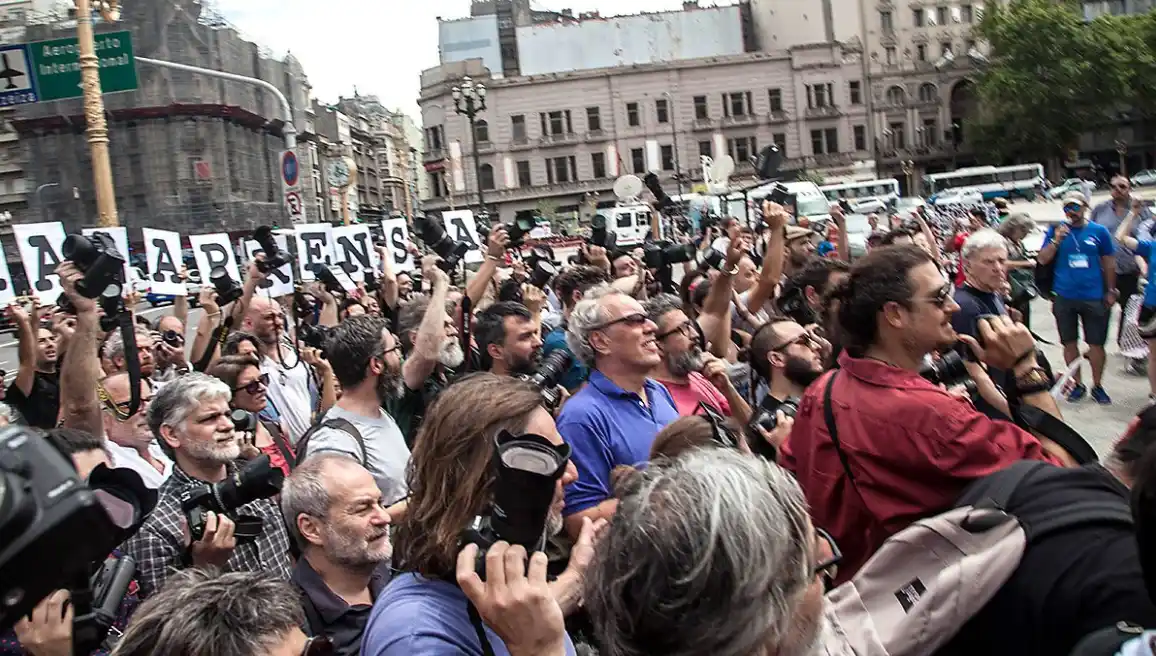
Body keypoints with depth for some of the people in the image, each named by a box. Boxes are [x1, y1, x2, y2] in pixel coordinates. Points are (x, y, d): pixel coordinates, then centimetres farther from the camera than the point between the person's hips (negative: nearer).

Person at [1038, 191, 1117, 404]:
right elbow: (1042, 260, 0)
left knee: (1096, 344, 3)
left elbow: (1109, 263, 8)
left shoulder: (1099, 231, 1)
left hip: (1093, 297, -1)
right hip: (1064, 297, 1)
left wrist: (1110, 291, 8)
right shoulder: (1056, 230, 2)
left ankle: (1097, 386, 18)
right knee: (1070, 343, 9)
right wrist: (1056, 240, -15)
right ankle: (1077, 384, 23)